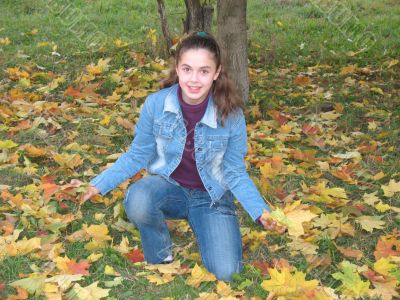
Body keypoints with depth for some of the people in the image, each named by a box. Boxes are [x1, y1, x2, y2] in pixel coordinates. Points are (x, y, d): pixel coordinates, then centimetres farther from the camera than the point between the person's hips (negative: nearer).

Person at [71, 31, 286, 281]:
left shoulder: (231, 114, -19)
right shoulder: (156, 104, -18)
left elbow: (235, 173, -9)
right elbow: (137, 156, -5)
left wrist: (261, 212, -23)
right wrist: (97, 186, -12)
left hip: (212, 196, 0)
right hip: (169, 185, 0)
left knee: (226, 273, -17)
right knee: (137, 202, -36)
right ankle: (160, 260, -4)